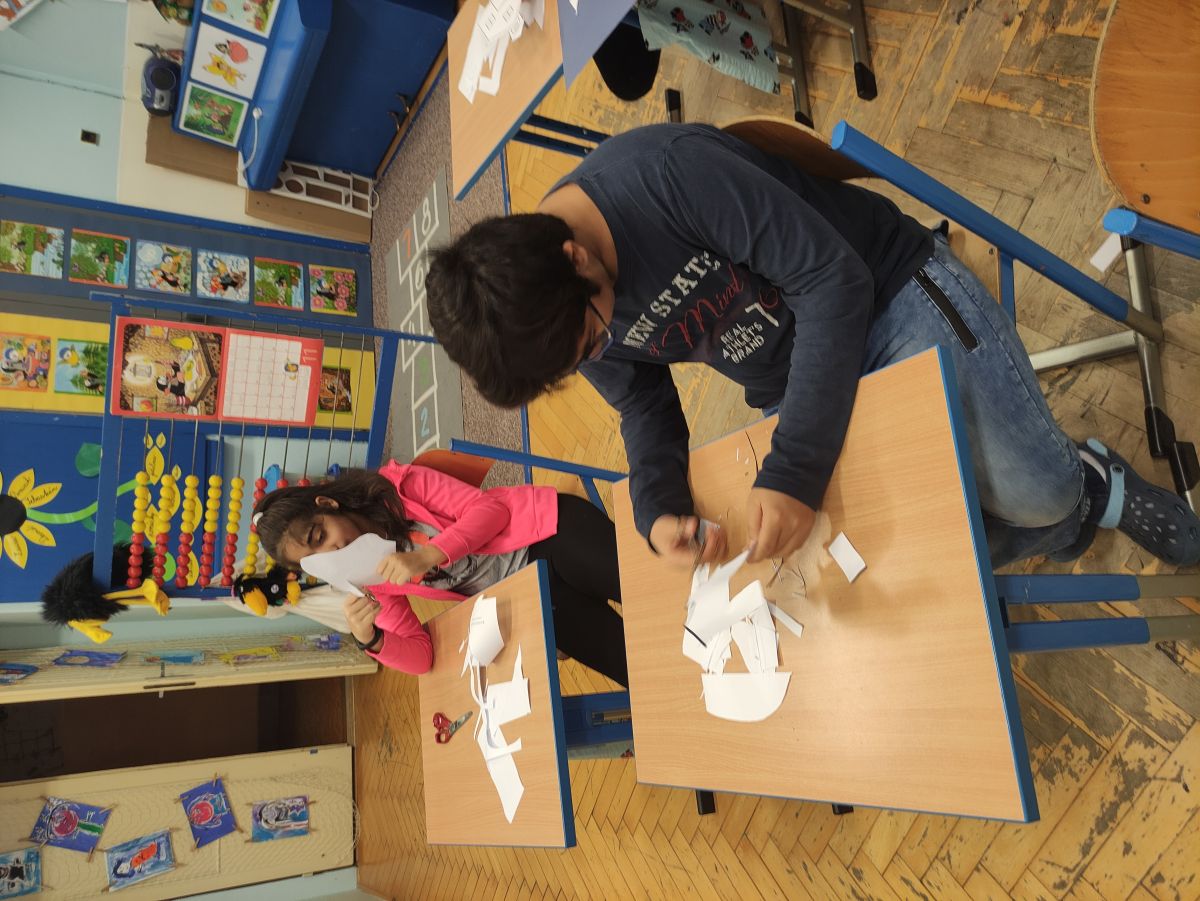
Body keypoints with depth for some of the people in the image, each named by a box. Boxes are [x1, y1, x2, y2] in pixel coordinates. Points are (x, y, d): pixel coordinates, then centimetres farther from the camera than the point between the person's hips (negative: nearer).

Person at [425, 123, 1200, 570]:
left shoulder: (666, 169, -32)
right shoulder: (545, 311, -10)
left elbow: (832, 279, -28)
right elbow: (644, 407, 3)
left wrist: (792, 470, -32)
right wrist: (658, 510, -17)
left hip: (894, 297, -5)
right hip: (794, 388, 5)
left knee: (1033, 491, -11)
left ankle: (1092, 483, 29)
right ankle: (1081, 512, 29)